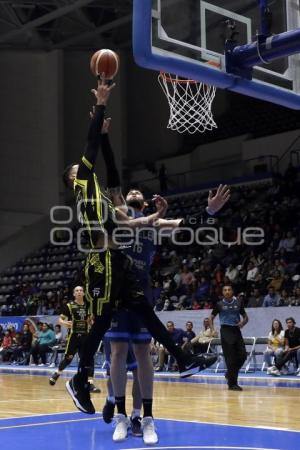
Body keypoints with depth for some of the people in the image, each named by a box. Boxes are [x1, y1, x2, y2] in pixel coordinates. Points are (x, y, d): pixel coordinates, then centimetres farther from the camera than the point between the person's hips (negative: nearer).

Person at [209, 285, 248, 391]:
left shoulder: (238, 303, 7)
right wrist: (212, 329, -8)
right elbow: (211, 317, 8)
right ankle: (232, 383, 0)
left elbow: (245, 317, 14)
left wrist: (243, 322, -8)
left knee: (242, 356, -3)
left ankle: (230, 374, 22)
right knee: (230, 358, -6)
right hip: (226, 330, -3)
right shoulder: (219, 304, 1)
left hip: (236, 330, 3)